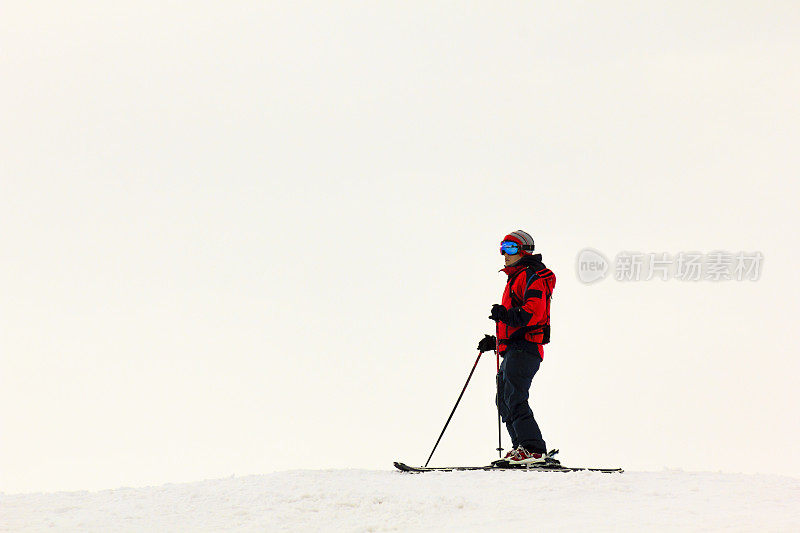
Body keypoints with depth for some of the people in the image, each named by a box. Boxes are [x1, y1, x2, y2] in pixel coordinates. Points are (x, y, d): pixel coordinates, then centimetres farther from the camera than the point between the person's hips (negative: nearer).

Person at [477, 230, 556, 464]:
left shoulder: (532, 276, -6)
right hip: (513, 350, 11)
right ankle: (521, 447, 10)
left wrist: (507, 315, -33)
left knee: (514, 399, -19)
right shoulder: (515, 278, 27)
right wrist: (495, 341, 28)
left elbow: (533, 313, -21)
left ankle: (533, 448, -24)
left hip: (524, 349, -11)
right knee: (504, 401, 10)